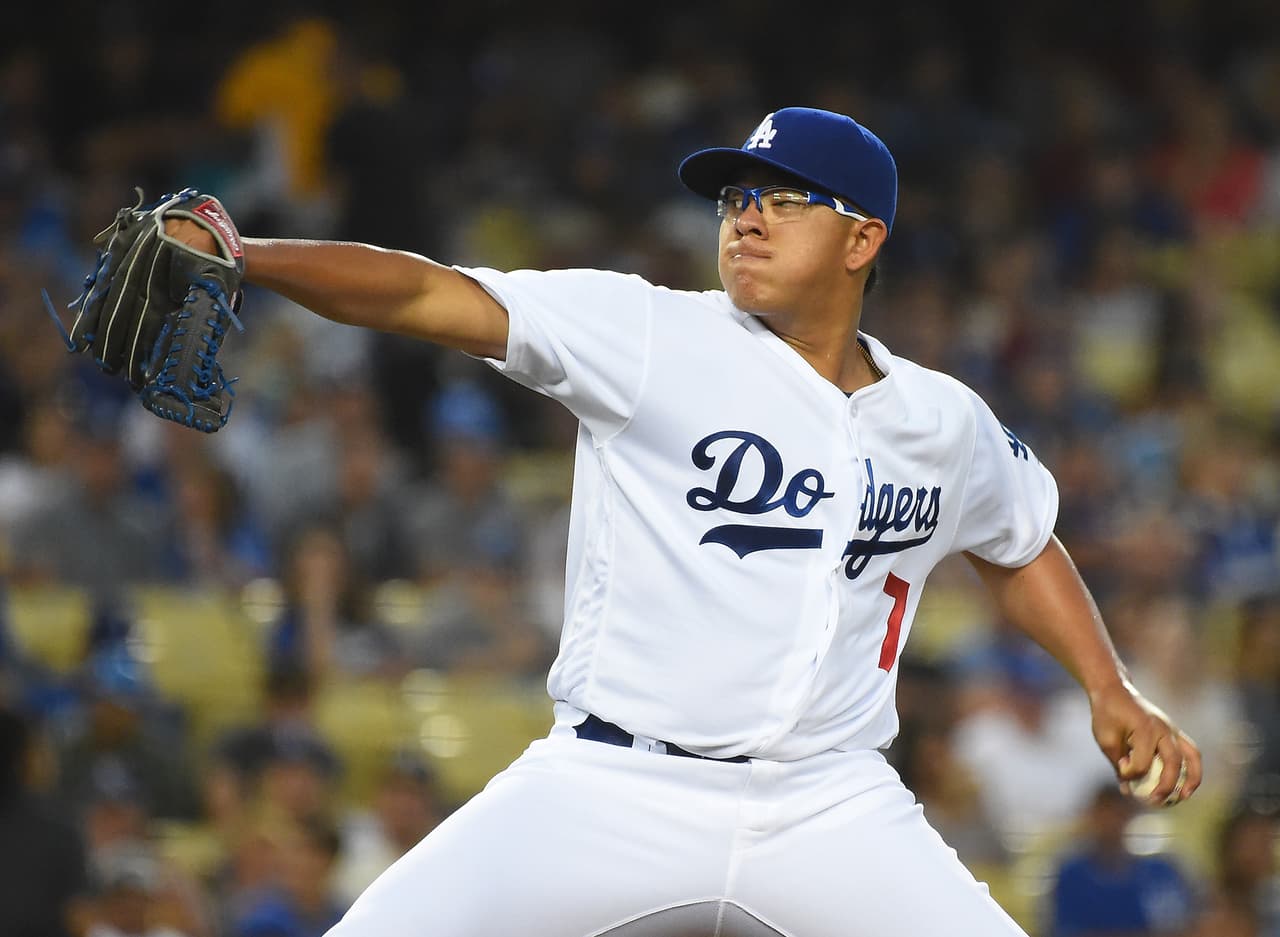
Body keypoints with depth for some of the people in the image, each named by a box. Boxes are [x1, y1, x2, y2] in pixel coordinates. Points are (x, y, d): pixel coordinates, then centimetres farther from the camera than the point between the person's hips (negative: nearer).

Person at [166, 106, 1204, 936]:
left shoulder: (945, 424, 9)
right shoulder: (656, 339, -3)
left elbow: (1020, 547, 30)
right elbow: (429, 296, -13)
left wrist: (1111, 692, 18)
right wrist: (238, 257, -27)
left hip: (830, 811, 3)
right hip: (613, 791, -3)